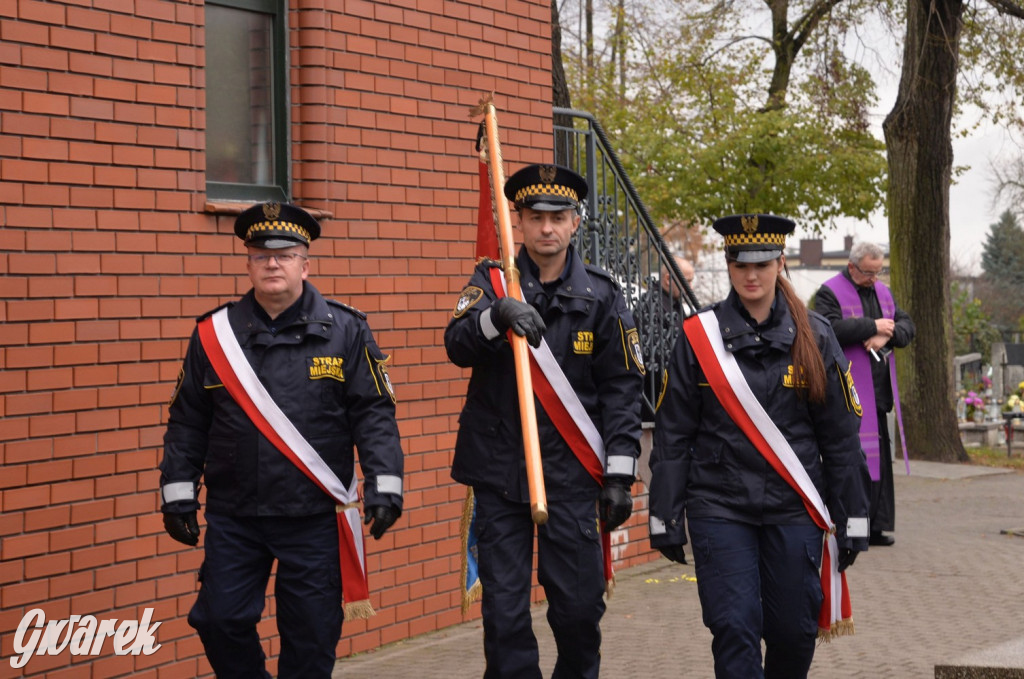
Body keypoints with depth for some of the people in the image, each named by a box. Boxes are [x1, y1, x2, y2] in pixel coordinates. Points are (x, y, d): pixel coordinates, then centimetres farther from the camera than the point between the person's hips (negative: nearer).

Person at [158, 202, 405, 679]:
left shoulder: (345, 331, 0)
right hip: (233, 518, 2)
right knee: (221, 622, 3)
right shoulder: (214, 334, 5)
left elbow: (374, 413, -2)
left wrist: (383, 486, -10)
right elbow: (187, 422, 9)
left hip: (315, 517, -2)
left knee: (312, 635, 4)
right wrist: (178, 493, 5)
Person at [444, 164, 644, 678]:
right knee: (503, 609, 2)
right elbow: (457, 346, -13)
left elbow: (622, 388, 2)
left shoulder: (600, 297, 3)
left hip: (571, 473, 0)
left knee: (579, 602, 1)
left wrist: (620, 473, -4)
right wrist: (497, 315, -33)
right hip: (499, 471, 1)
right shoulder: (491, 282, 5)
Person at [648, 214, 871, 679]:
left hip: (795, 511, 1)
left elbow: (841, 437, 6)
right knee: (735, 629, -8)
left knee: (795, 631, 6)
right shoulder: (698, 336, 1)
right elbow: (672, 435, 3)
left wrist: (852, 519, 3)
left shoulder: (812, 336, 4)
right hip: (720, 510, -1)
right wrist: (665, 518, 0)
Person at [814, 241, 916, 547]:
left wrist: (887, 335, -10)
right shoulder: (830, 292, -5)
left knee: (880, 459, 8)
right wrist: (873, 326, -15)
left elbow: (907, 325, 11)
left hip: (878, 392, 7)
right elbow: (830, 328, -21)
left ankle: (877, 526, 13)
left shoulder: (883, 292, 17)